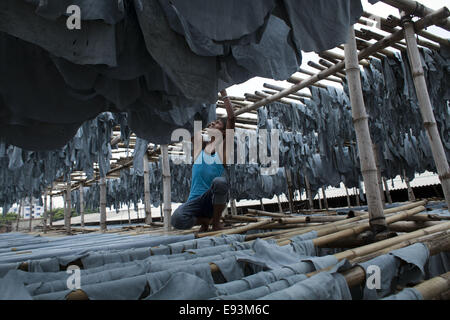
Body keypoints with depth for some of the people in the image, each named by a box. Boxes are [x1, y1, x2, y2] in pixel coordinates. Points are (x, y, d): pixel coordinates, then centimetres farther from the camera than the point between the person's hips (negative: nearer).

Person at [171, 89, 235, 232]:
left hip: (215, 199, -2)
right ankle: (205, 221, 9)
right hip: (196, 199, 2)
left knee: (219, 181, -37)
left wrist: (223, 93, -2)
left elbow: (231, 118, -4)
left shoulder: (223, 146, 4)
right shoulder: (199, 143, 11)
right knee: (177, 220, -28)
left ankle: (216, 222, -8)